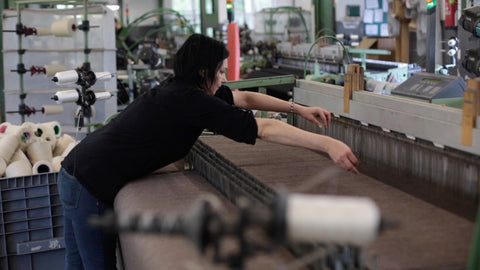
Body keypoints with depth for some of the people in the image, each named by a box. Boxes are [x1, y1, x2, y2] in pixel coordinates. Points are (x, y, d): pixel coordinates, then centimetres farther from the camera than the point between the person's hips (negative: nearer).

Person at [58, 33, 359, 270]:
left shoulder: (179, 88, 6)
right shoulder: (190, 100, -22)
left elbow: (244, 98, 14)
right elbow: (265, 128, -26)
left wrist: (299, 109, 13)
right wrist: (328, 144, -26)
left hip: (76, 172, 9)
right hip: (91, 185, -9)